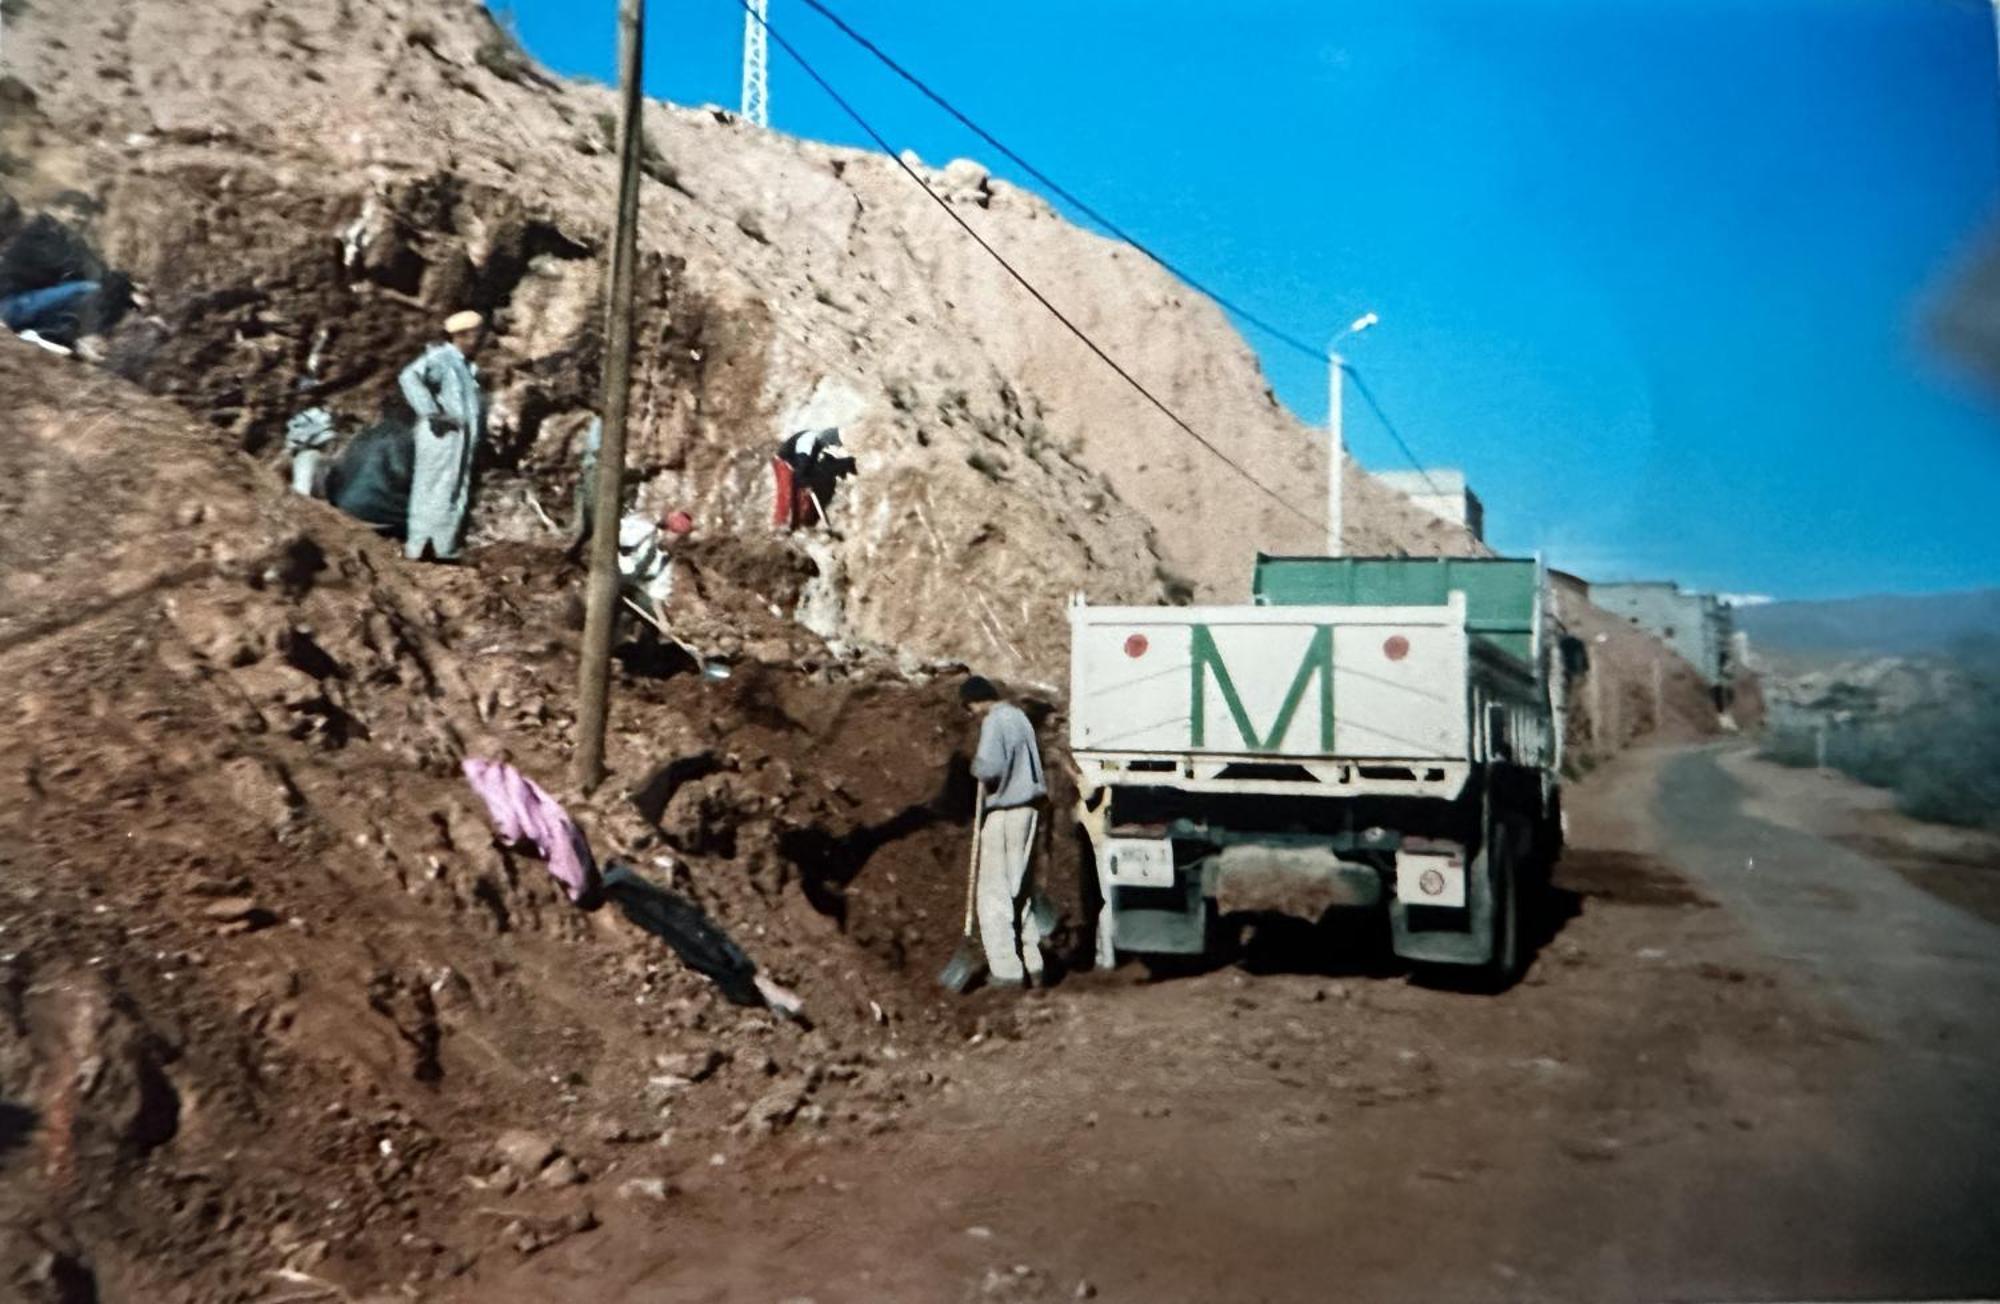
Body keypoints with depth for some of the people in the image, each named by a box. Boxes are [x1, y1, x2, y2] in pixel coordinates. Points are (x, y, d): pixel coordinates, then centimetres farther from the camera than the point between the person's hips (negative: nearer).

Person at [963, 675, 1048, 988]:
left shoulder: (994, 721, -14)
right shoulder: (1019, 716, 14)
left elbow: (989, 766, -27)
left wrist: (975, 766, -6)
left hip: (1005, 813, -9)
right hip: (1027, 807, 9)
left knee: (995, 892, -1)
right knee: (1019, 888, 16)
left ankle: (1007, 970, 0)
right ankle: (1032, 964, 20)